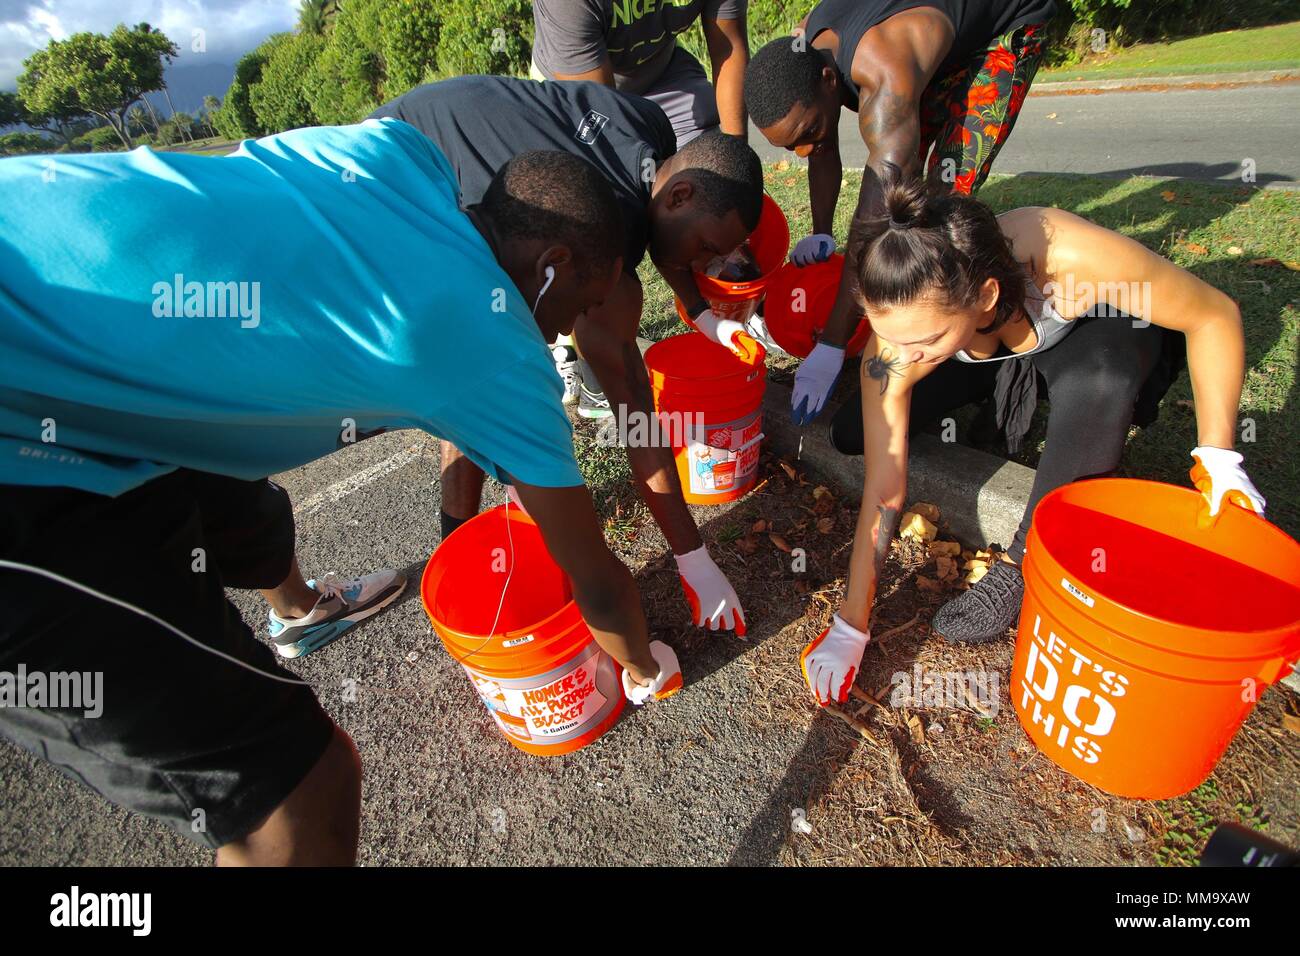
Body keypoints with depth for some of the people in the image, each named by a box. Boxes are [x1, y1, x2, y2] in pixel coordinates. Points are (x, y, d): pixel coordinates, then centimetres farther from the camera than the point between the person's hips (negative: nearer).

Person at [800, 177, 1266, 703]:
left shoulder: (1071, 258, -42)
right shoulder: (898, 339, -33)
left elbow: (1215, 315, -22)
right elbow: (883, 489, -29)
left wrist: (1217, 456, -26)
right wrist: (851, 625, -26)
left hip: (1107, 337, -2)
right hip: (991, 355, 2)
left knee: (1096, 378, -39)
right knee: (851, 433, -15)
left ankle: (1026, 562, -18)